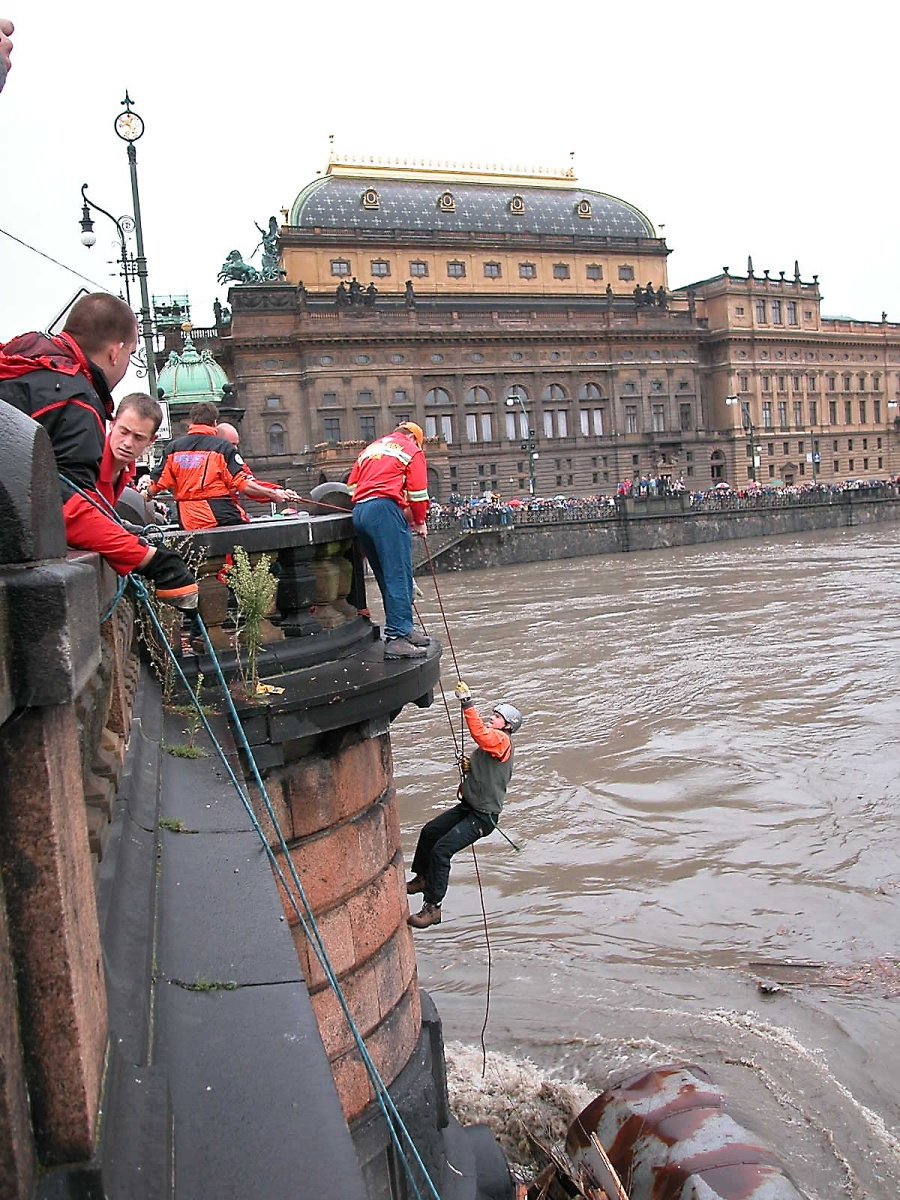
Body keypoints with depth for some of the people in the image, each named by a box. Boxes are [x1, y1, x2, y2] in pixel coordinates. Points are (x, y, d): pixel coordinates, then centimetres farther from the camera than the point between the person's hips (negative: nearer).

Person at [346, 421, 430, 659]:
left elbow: (351, 485, 23)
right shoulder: (412, 450, 13)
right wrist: (419, 521, 17)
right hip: (385, 510, -7)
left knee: (387, 577, 12)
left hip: (358, 511, 7)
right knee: (399, 575, -10)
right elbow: (418, 491, 5)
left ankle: (402, 629, 17)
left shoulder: (371, 448, 31)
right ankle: (397, 637, -18)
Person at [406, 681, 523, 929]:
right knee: (429, 832, 22)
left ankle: (433, 907, -10)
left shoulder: (501, 740, -15)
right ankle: (422, 879, 42)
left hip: (483, 816, -11)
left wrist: (467, 703, -38)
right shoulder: (491, 742, 15)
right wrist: (469, 768, 5)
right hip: (467, 807, 11)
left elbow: (479, 733, -37)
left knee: (441, 850, -19)